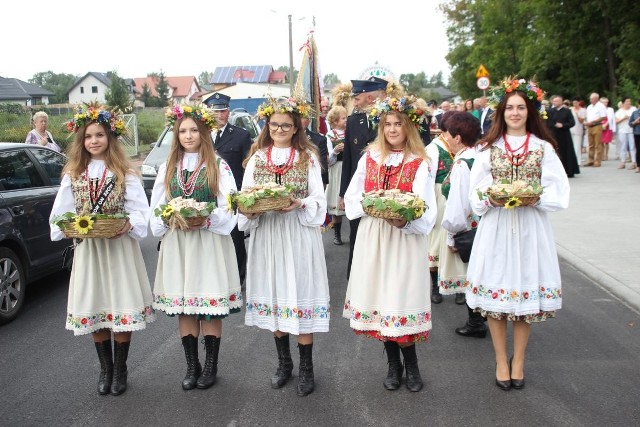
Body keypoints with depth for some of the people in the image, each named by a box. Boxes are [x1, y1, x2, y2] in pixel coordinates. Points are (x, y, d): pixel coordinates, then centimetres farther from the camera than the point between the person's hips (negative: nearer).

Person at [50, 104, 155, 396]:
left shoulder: (125, 174, -2)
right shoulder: (72, 175, 7)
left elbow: (140, 211, -4)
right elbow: (59, 214, 8)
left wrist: (128, 224, -22)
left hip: (120, 248, -2)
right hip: (87, 249, 3)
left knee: (121, 307, 1)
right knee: (94, 310, 8)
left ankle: (120, 370, 18)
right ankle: (105, 369, 25)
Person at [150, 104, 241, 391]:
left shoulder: (218, 166, 0)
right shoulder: (168, 168, 11)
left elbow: (229, 208, -5)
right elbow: (157, 208, 10)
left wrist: (205, 219, -19)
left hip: (209, 242, -3)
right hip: (177, 243, 4)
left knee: (210, 307, 0)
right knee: (183, 308, 8)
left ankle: (210, 366, 15)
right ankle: (191, 366, 21)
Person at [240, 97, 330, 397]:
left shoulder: (308, 157, 2)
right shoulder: (257, 157, 9)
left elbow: (319, 200, 0)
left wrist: (300, 205, -19)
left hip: (299, 234, -3)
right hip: (266, 233, 3)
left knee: (300, 293, -1)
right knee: (274, 294, 10)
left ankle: (306, 368, 12)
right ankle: (283, 363, 26)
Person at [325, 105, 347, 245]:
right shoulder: (330, 135, 0)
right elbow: (329, 161, -4)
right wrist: (335, 151, -20)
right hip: (337, 172, -2)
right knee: (337, 206, 2)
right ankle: (337, 234, 15)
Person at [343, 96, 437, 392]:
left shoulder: (421, 164, -2)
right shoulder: (369, 159, 10)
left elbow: (426, 213, -8)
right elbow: (352, 198, 11)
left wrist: (404, 220, -26)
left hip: (405, 239, -3)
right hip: (372, 237, 4)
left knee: (401, 297, -4)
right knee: (378, 298, 6)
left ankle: (410, 364, 15)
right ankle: (394, 365, 22)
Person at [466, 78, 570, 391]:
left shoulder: (543, 148, 4)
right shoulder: (489, 148, 7)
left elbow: (558, 194, 0)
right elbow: (476, 195, 5)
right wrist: (493, 198, -14)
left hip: (530, 228, 0)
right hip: (496, 227, 1)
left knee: (526, 291, 4)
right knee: (496, 289, 2)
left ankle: (518, 360, 20)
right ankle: (501, 361, 17)